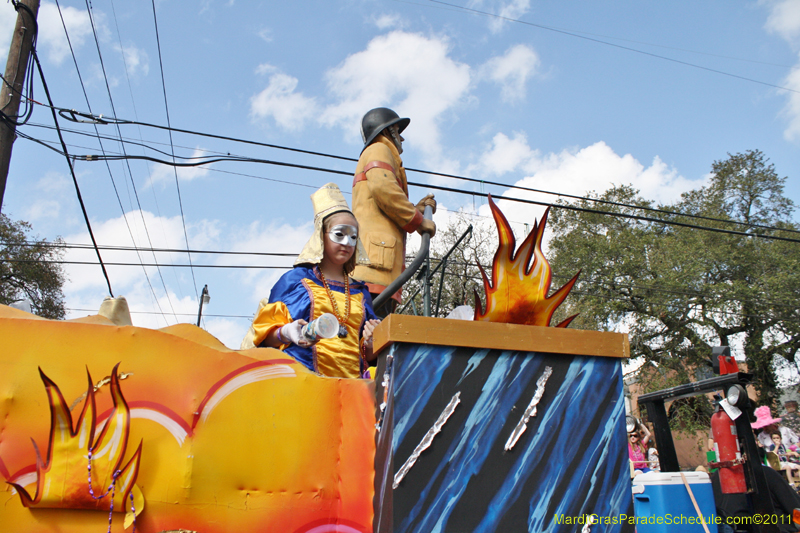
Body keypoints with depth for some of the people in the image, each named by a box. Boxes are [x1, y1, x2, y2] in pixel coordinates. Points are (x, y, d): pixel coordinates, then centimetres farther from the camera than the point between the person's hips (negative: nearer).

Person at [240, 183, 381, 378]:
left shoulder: (360, 292, 21)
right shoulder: (295, 280, 11)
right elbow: (266, 337, 8)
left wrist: (371, 342, 3)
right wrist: (286, 333, -10)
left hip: (351, 383, 3)